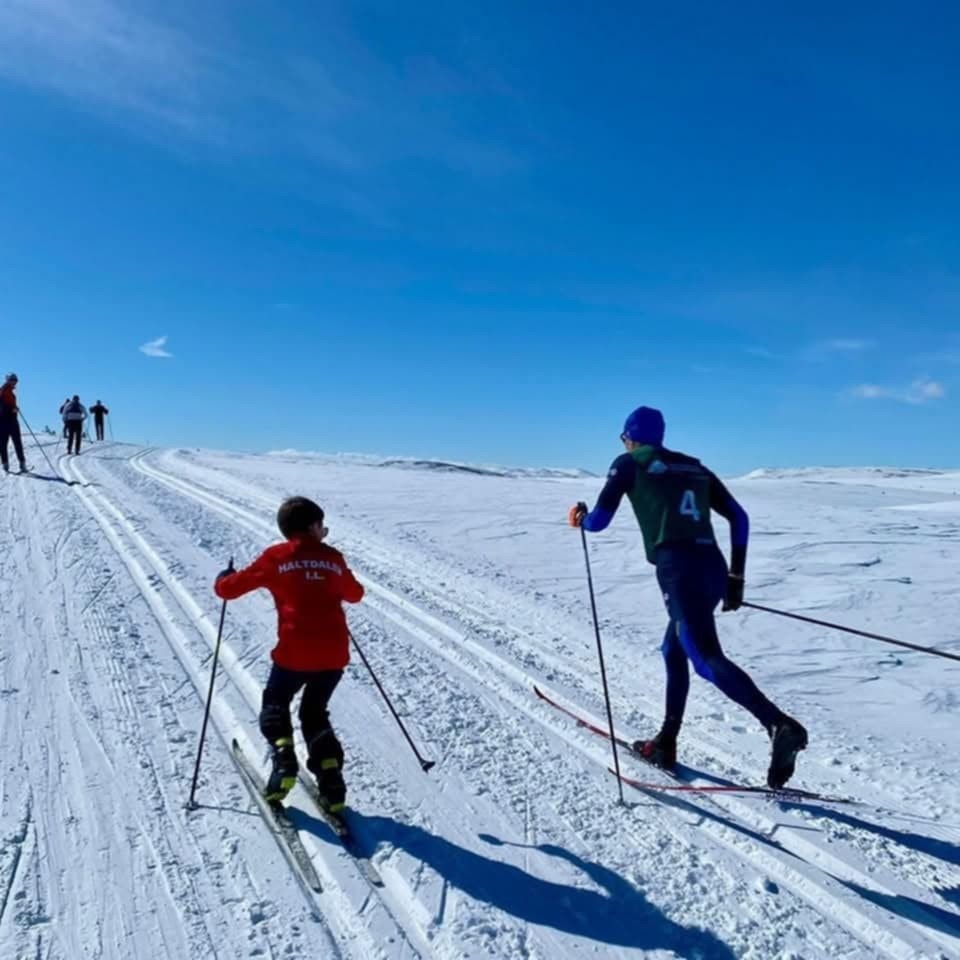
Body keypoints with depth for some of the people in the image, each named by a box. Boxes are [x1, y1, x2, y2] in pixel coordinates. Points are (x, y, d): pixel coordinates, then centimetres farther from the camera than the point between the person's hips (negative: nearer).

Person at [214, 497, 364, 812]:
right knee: (315, 713, 23)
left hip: (295, 653, -3)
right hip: (335, 654, 3)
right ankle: (331, 785, 12)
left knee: (275, 706, 24)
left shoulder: (276, 557, 2)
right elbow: (355, 594, 25)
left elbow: (229, 588, 7)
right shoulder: (333, 558, 9)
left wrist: (223, 580, 30)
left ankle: (284, 761, 3)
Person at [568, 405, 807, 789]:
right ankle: (665, 744, 26)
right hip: (713, 567, 7)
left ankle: (781, 726, -32)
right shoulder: (693, 466, 23)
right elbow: (739, 517, 19)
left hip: (679, 569, -7)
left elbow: (599, 521, 4)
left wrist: (580, 518, 28)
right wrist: (736, 577, 22)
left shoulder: (628, 463, 9)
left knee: (709, 660, -13)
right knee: (674, 651, 21)